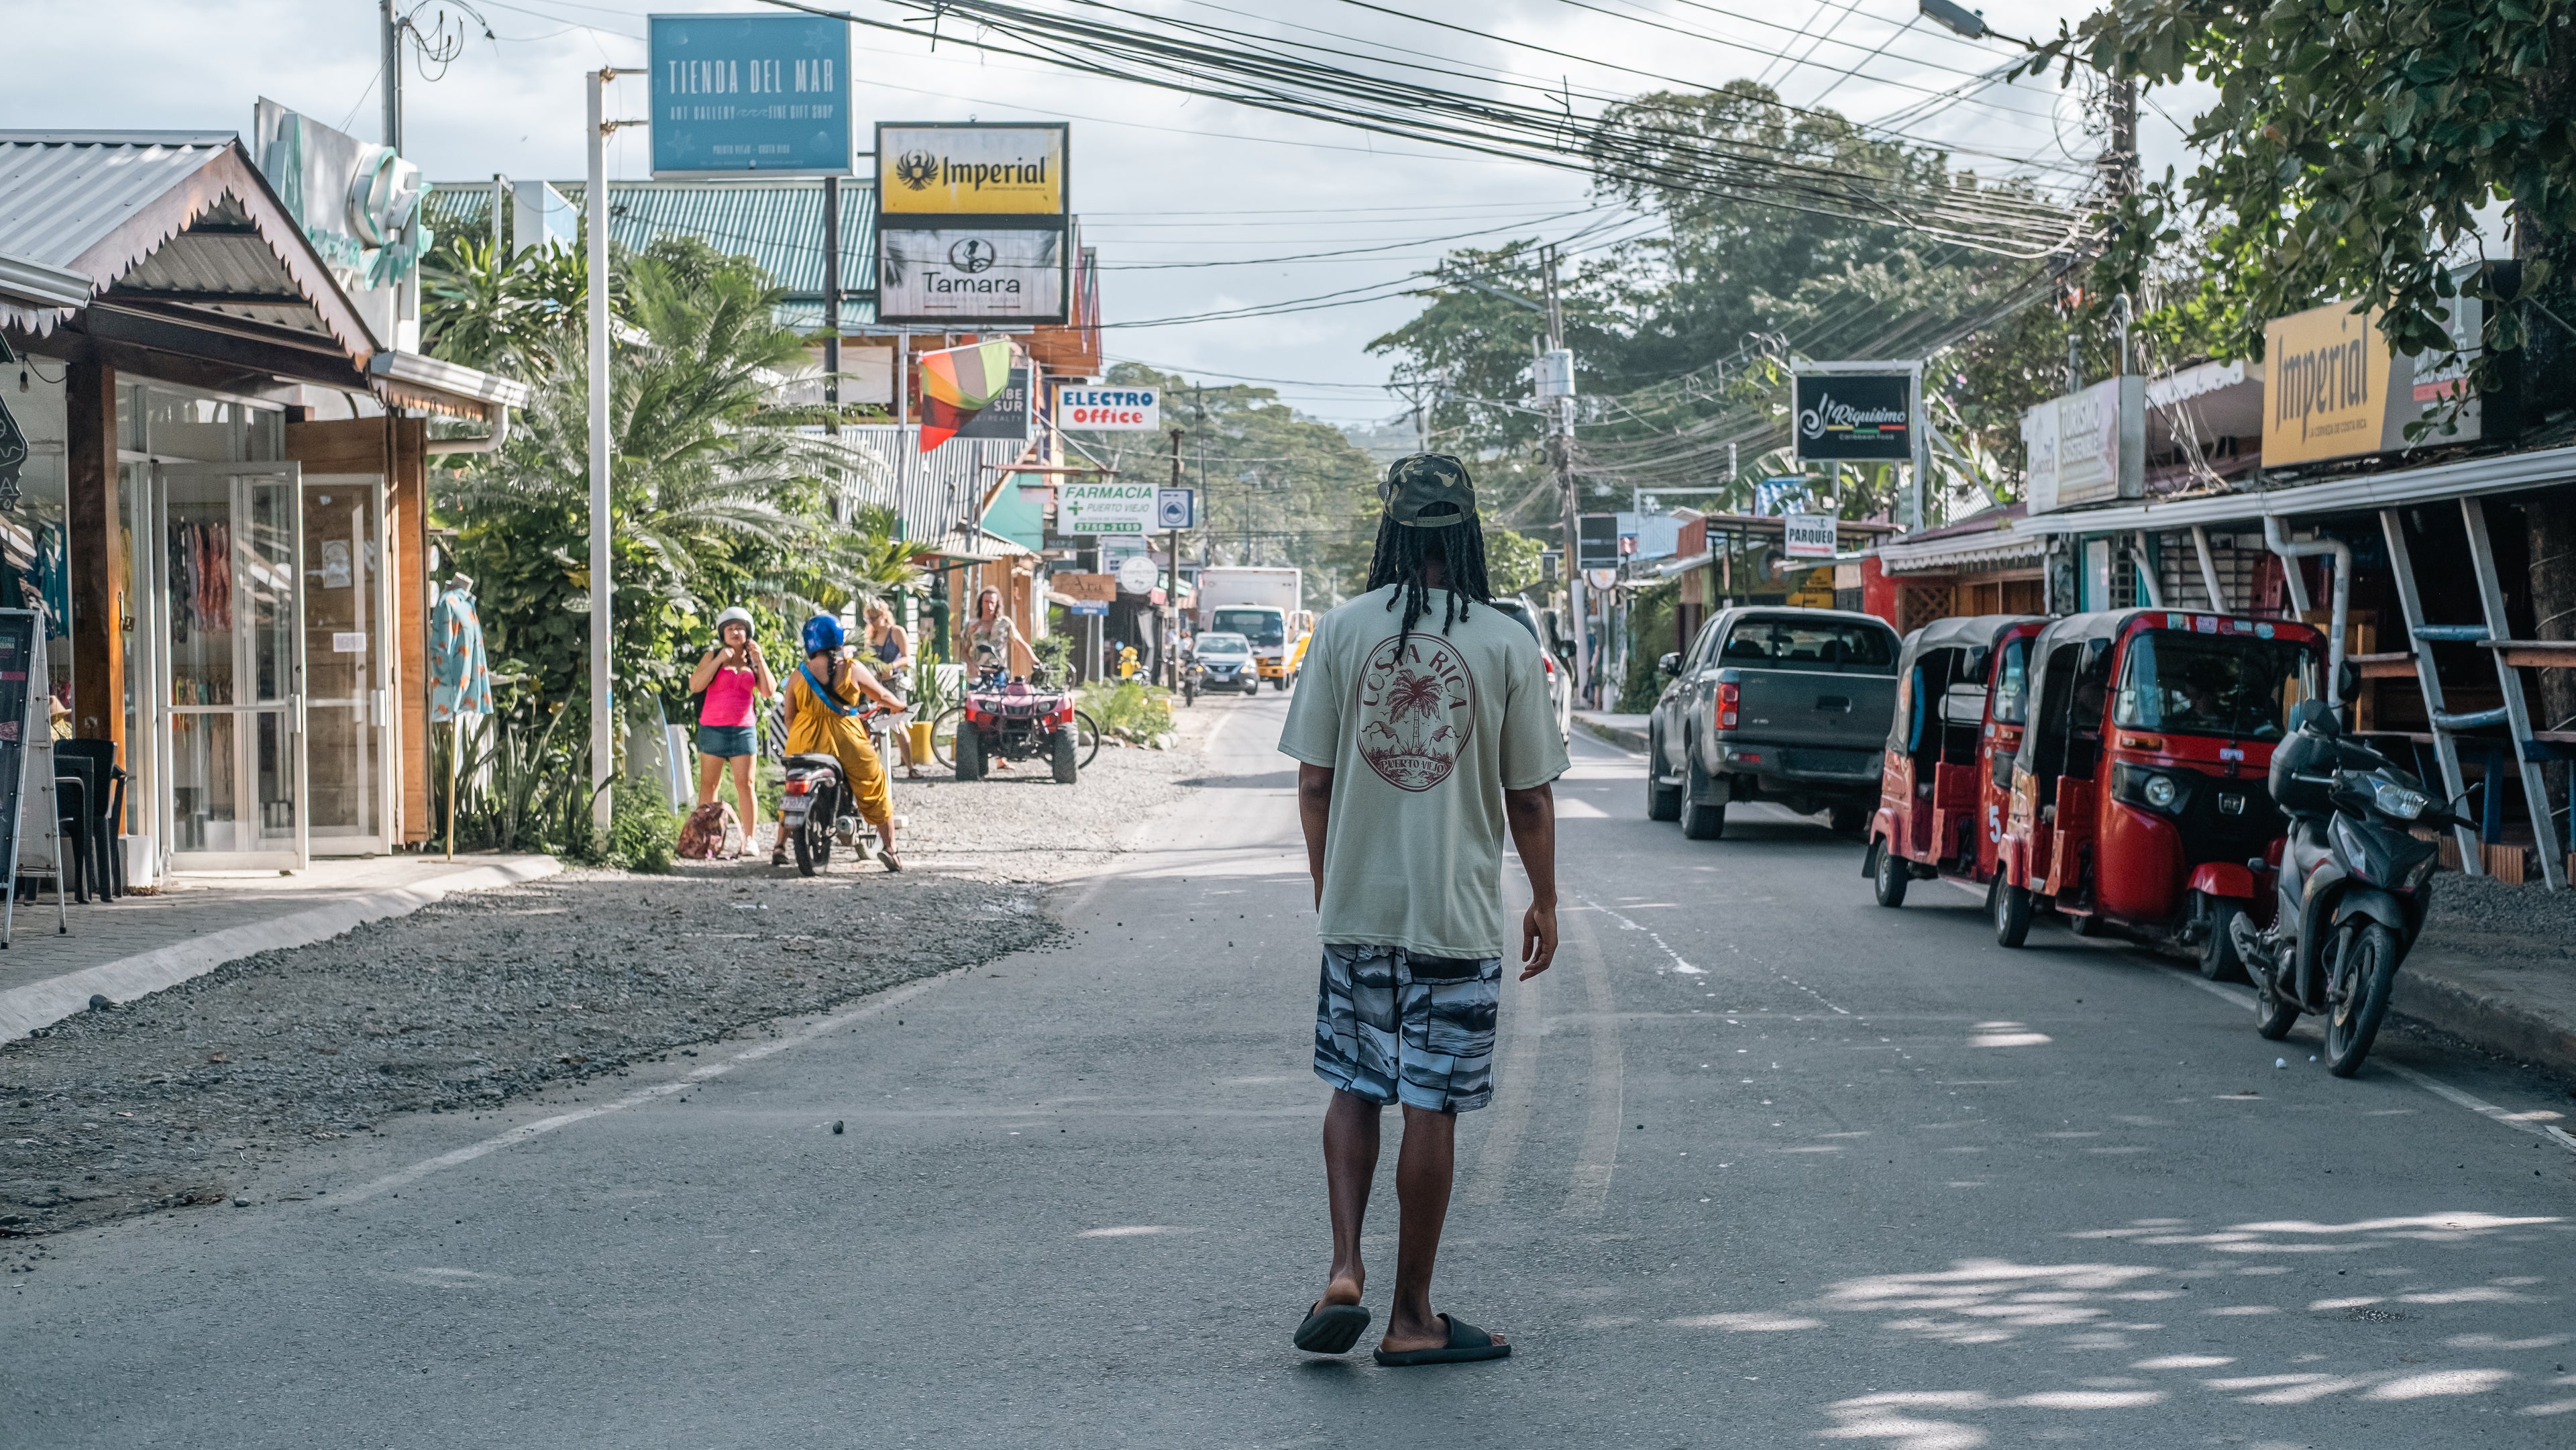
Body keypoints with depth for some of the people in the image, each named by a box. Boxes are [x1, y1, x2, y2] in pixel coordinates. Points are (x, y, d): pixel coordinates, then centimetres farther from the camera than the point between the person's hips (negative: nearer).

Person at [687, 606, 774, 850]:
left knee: (745, 784, -3)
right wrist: (719, 660, -12)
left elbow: (769, 691, 3)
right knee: (709, 784, 0)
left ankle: (750, 838, -3)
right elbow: (695, 685, -7)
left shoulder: (753, 661, 13)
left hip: (743, 729, 2)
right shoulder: (713, 656, 5)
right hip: (713, 729, -2)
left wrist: (759, 660, -4)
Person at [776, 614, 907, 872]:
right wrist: (899, 705, 29)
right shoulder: (852, 669, -4)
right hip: (847, 743, -2)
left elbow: (789, 717, 6)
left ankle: (780, 847, 20)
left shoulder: (798, 676, 0)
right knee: (876, 789, 12)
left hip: (806, 744, 2)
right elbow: (881, 695, 8)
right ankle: (888, 846, 2)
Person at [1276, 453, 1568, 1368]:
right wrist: (1544, 902, 12)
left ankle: (1344, 1269, 2)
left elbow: (1313, 784, 1)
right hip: (1458, 915, -2)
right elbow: (1529, 799, -2)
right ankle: (1411, 1318, 11)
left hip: (1355, 909, 2)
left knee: (1354, 1089, 16)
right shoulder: (1505, 644, -7)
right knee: (1432, 1109, 4)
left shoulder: (1342, 631, -3)